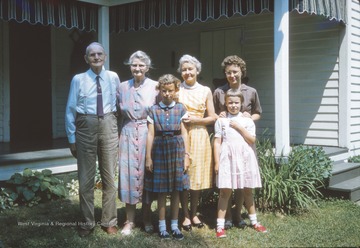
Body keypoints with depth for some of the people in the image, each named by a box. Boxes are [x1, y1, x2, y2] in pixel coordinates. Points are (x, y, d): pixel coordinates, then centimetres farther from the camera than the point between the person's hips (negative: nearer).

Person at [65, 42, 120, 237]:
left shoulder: (113, 78, 2)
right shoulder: (78, 79, -3)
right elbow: (70, 110, -1)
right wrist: (72, 137, -1)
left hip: (108, 126, 2)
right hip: (86, 126, -1)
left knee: (109, 176, 9)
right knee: (86, 177, 6)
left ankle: (109, 221, 22)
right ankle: (87, 222, 21)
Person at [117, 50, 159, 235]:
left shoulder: (155, 87, -1)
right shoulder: (123, 87, 6)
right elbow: (120, 115, 13)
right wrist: (119, 137, 8)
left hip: (147, 135, -2)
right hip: (128, 135, 2)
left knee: (146, 174, 5)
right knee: (128, 174, 2)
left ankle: (147, 218, 20)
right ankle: (129, 221, 13)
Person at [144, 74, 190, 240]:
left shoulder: (180, 109, 4)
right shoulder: (154, 110, 2)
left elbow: (184, 133, 4)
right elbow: (151, 135, 0)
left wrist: (186, 155, 0)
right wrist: (148, 157, -3)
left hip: (176, 150, 1)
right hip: (160, 150, -1)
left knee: (175, 190, 7)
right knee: (161, 191, 5)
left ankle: (174, 225, 18)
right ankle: (162, 226, 15)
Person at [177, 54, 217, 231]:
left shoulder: (205, 91, 7)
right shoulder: (176, 90, 5)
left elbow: (212, 118, 5)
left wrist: (195, 119, -9)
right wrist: (180, 120, -13)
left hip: (199, 136, 1)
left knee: (198, 176, 4)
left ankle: (194, 213, 19)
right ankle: (186, 215, 11)